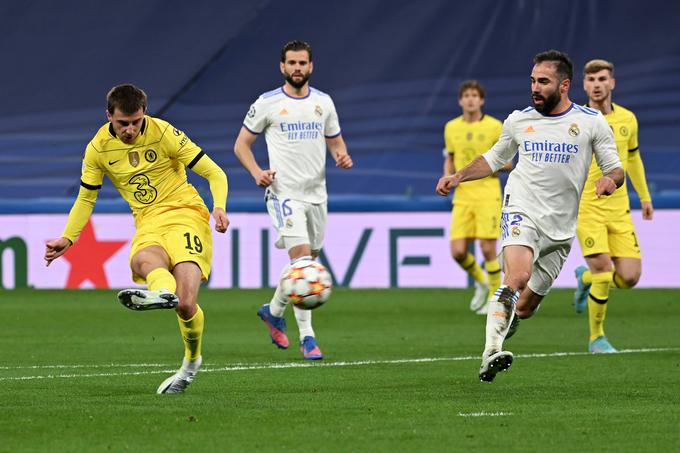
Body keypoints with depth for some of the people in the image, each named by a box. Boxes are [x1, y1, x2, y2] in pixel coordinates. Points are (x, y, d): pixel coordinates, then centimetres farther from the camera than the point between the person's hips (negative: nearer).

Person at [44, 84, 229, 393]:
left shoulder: (164, 133, -7)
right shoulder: (98, 148, 2)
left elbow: (215, 174, -4)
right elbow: (86, 198, 16)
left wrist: (219, 207, -23)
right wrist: (67, 238, 2)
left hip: (185, 213, -3)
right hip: (147, 223, 3)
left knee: (185, 305, -21)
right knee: (142, 260, -39)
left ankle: (191, 360, 4)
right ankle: (163, 292, -69)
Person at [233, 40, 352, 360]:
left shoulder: (323, 102, 9)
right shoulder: (267, 103, -3)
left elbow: (335, 142, 18)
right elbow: (242, 144, 3)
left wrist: (342, 156, -6)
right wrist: (257, 173, -14)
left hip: (316, 193, 5)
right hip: (284, 192, -5)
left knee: (308, 260, 13)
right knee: (301, 257, -18)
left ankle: (273, 311, 37)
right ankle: (307, 337, -16)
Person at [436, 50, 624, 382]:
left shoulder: (591, 122, 3)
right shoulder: (519, 121, 9)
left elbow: (615, 169, 6)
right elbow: (494, 158, 24)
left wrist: (610, 179, -17)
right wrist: (459, 176, 11)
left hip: (560, 227, 1)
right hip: (522, 210, -1)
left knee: (525, 306, 5)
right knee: (517, 276, -30)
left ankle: (504, 319, 41)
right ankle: (490, 353, -32)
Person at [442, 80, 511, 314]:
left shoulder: (495, 126, -2)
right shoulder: (451, 128, 8)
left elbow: (508, 163, 4)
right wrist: (447, 177, 2)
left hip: (488, 194, -3)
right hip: (462, 196, 3)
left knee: (487, 249, -9)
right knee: (458, 251, -5)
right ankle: (481, 282, 24)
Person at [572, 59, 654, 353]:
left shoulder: (627, 119, 7)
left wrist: (644, 196, 24)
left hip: (619, 208, 5)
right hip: (586, 208, -5)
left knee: (629, 277, -3)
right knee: (604, 274, -13)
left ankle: (585, 277, 30)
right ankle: (596, 337, 8)